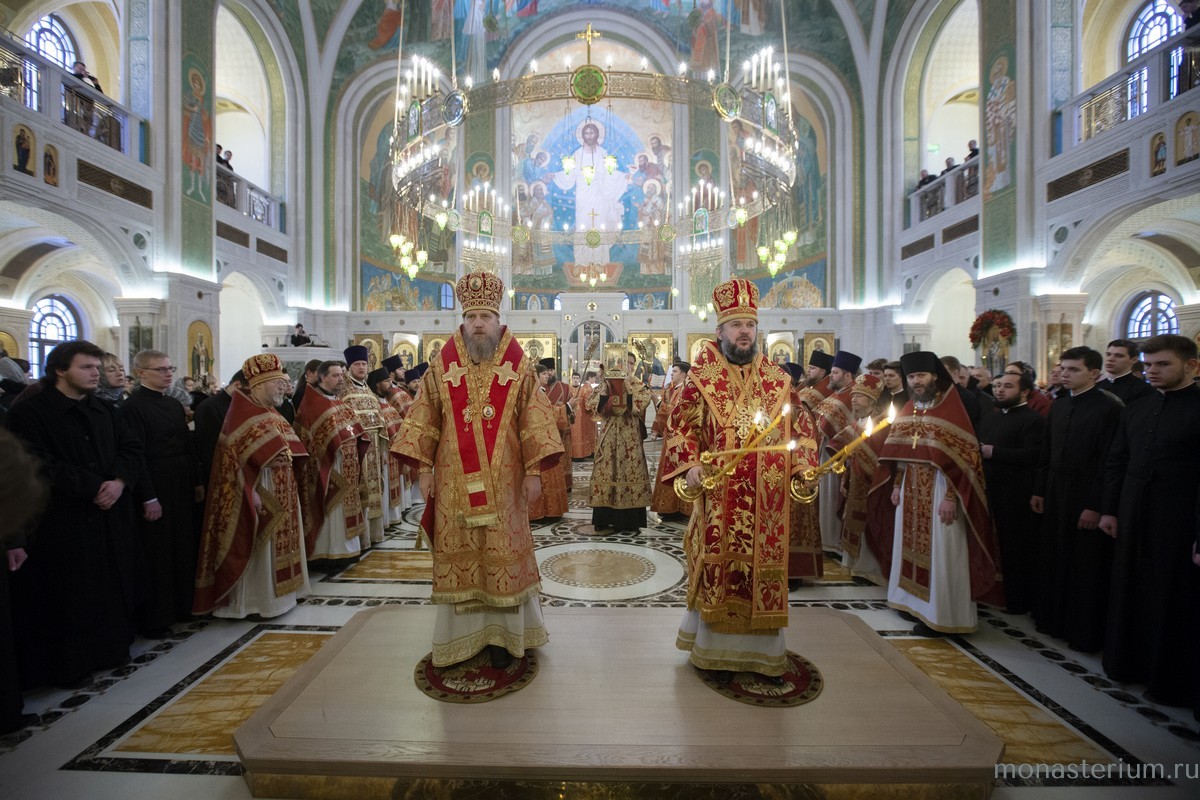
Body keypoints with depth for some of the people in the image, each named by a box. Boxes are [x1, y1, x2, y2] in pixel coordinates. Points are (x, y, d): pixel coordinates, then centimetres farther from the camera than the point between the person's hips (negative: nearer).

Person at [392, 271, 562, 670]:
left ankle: (501, 634, 22)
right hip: (454, 481, 2)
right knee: (457, 555, 10)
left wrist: (533, 470, -6)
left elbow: (533, 421, -2)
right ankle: (462, 634, 27)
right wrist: (424, 468, 1)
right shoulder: (442, 366, 3)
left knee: (502, 554, 7)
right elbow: (424, 420, 5)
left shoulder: (518, 367, 0)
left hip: (502, 481, -1)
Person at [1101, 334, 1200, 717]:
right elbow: (1115, 462, 12)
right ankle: (1131, 662, 31)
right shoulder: (1135, 410, 9)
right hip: (1133, 518, 6)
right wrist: (1109, 509, 9)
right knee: (1131, 590, 15)